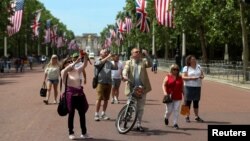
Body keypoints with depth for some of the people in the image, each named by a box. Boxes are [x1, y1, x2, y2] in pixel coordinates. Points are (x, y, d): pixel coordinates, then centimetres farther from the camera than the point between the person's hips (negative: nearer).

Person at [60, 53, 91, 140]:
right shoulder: (64, 72, -3)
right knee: (71, 114, 3)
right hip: (70, 94, -5)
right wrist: (76, 62, -32)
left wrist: (85, 57, -18)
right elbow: (67, 69, -26)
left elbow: (84, 65, -2)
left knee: (82, 113, 8)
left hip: (80, 94, 5)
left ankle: (84, 133, 18)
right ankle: (71, 133, 15)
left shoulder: (77, 70, 9)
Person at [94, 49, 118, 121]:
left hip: (108, 83, 5)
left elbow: (115, 68, 11)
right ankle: (96, 114, -3)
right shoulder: (97, 61, 2)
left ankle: (103, 114, 19)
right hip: (100, 82, -5)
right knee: (99, 98, -9)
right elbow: (100, 63, -21)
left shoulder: (109, 62, 15)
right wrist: (107, 57, -21)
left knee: (106, 99, 8)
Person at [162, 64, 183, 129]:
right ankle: (166, 117, 35)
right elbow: (164, 85, -3)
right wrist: (165, 92, -17)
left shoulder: (180, 78, 9)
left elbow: (182, 87, 15)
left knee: (176, 110, -1)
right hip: (169, 96, -2)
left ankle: (175, 123, 5)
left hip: (178, 97, 2)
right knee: (169, 110, 3)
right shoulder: (168, 77, 1)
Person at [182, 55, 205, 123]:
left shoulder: (198, 66, 13)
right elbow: (183, 77, -9)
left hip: (197, 86, 4)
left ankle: (197, 117, 16)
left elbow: (202, 75, 16)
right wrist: (191, 78, -21)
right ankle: (187, 117, 7)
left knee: (196, 102, 9)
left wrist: (201, 77, -7)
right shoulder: (186, 68, -2)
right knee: (188, 101, -1)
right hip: (189, 86, -4)